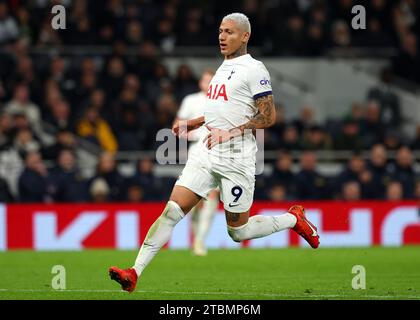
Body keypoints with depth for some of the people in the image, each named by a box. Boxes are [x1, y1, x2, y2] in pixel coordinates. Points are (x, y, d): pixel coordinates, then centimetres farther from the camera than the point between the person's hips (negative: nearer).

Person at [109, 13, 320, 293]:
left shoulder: (253, 69, -8)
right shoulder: (224, 67, 18)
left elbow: (268, 116, -13)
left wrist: (231, 133, -20)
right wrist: (193, 124, 23)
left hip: (236, 159, -7)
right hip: (207, 154, 7)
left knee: (238, 232, 3)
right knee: (172, 212, -6)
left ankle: (293, 219, 26)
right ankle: (134, 273, -12)